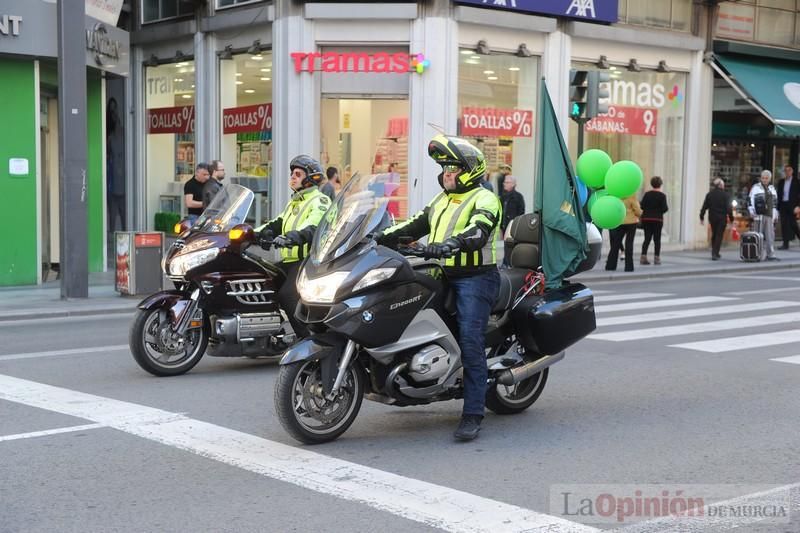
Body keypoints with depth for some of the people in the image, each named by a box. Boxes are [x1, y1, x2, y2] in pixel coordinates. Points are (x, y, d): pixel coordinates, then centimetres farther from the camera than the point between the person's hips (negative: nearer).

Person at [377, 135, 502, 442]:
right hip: (443, 277, 9)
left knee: (470, 343, -16)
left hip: (474, 278, -9)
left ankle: (472, 415, -17)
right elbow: (413, 226, 19)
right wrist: (380, 237, 5)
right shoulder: (441, 201, 23)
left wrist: (451, 244, -42)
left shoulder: (484, 199, -4)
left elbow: (478, 230, -24)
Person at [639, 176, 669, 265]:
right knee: (657, 239, 6)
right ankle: (656, 258, 5)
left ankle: (643, 257, -4)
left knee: (647, 238, 7)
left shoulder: (647, 194, 2)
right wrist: (667, 209, 11)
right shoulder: (662, 195, -7)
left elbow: (642, 206, -2)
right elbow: (664, 208, -12)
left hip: (646, 219, 3)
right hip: (657, 219, -3)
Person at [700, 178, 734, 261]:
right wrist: (731, 219, -4)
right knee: (719, 235, 0)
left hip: (712, 217, 4)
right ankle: (715, 254, -8)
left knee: (714, 235, 18)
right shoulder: (725, 195, -8)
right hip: (722, 217, -4)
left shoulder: (709, 194, 3)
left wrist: (701, 217, 10)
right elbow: (729, 208, -11)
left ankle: (714, 253, 24)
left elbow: (704, 207, 4)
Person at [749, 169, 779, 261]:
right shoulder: (755, 188, 1)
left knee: (770, 236, 2)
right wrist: (752, 212, -13)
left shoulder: (772, 189, 18)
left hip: (769, 216, 5)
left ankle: (771, 255, 5)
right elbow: (751, 200, -6)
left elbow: (775, 202, 23)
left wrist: (775, 214, 19)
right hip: (759, 215, -5)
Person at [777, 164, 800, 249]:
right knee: (784, 224, 1)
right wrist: (778, 207, 8)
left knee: (792, 224, -5)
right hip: (783, 205, 4)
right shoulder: (781, 182, 12)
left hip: (792, 206, -4)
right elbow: (779, 195, 13)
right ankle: (785, 244, 4)